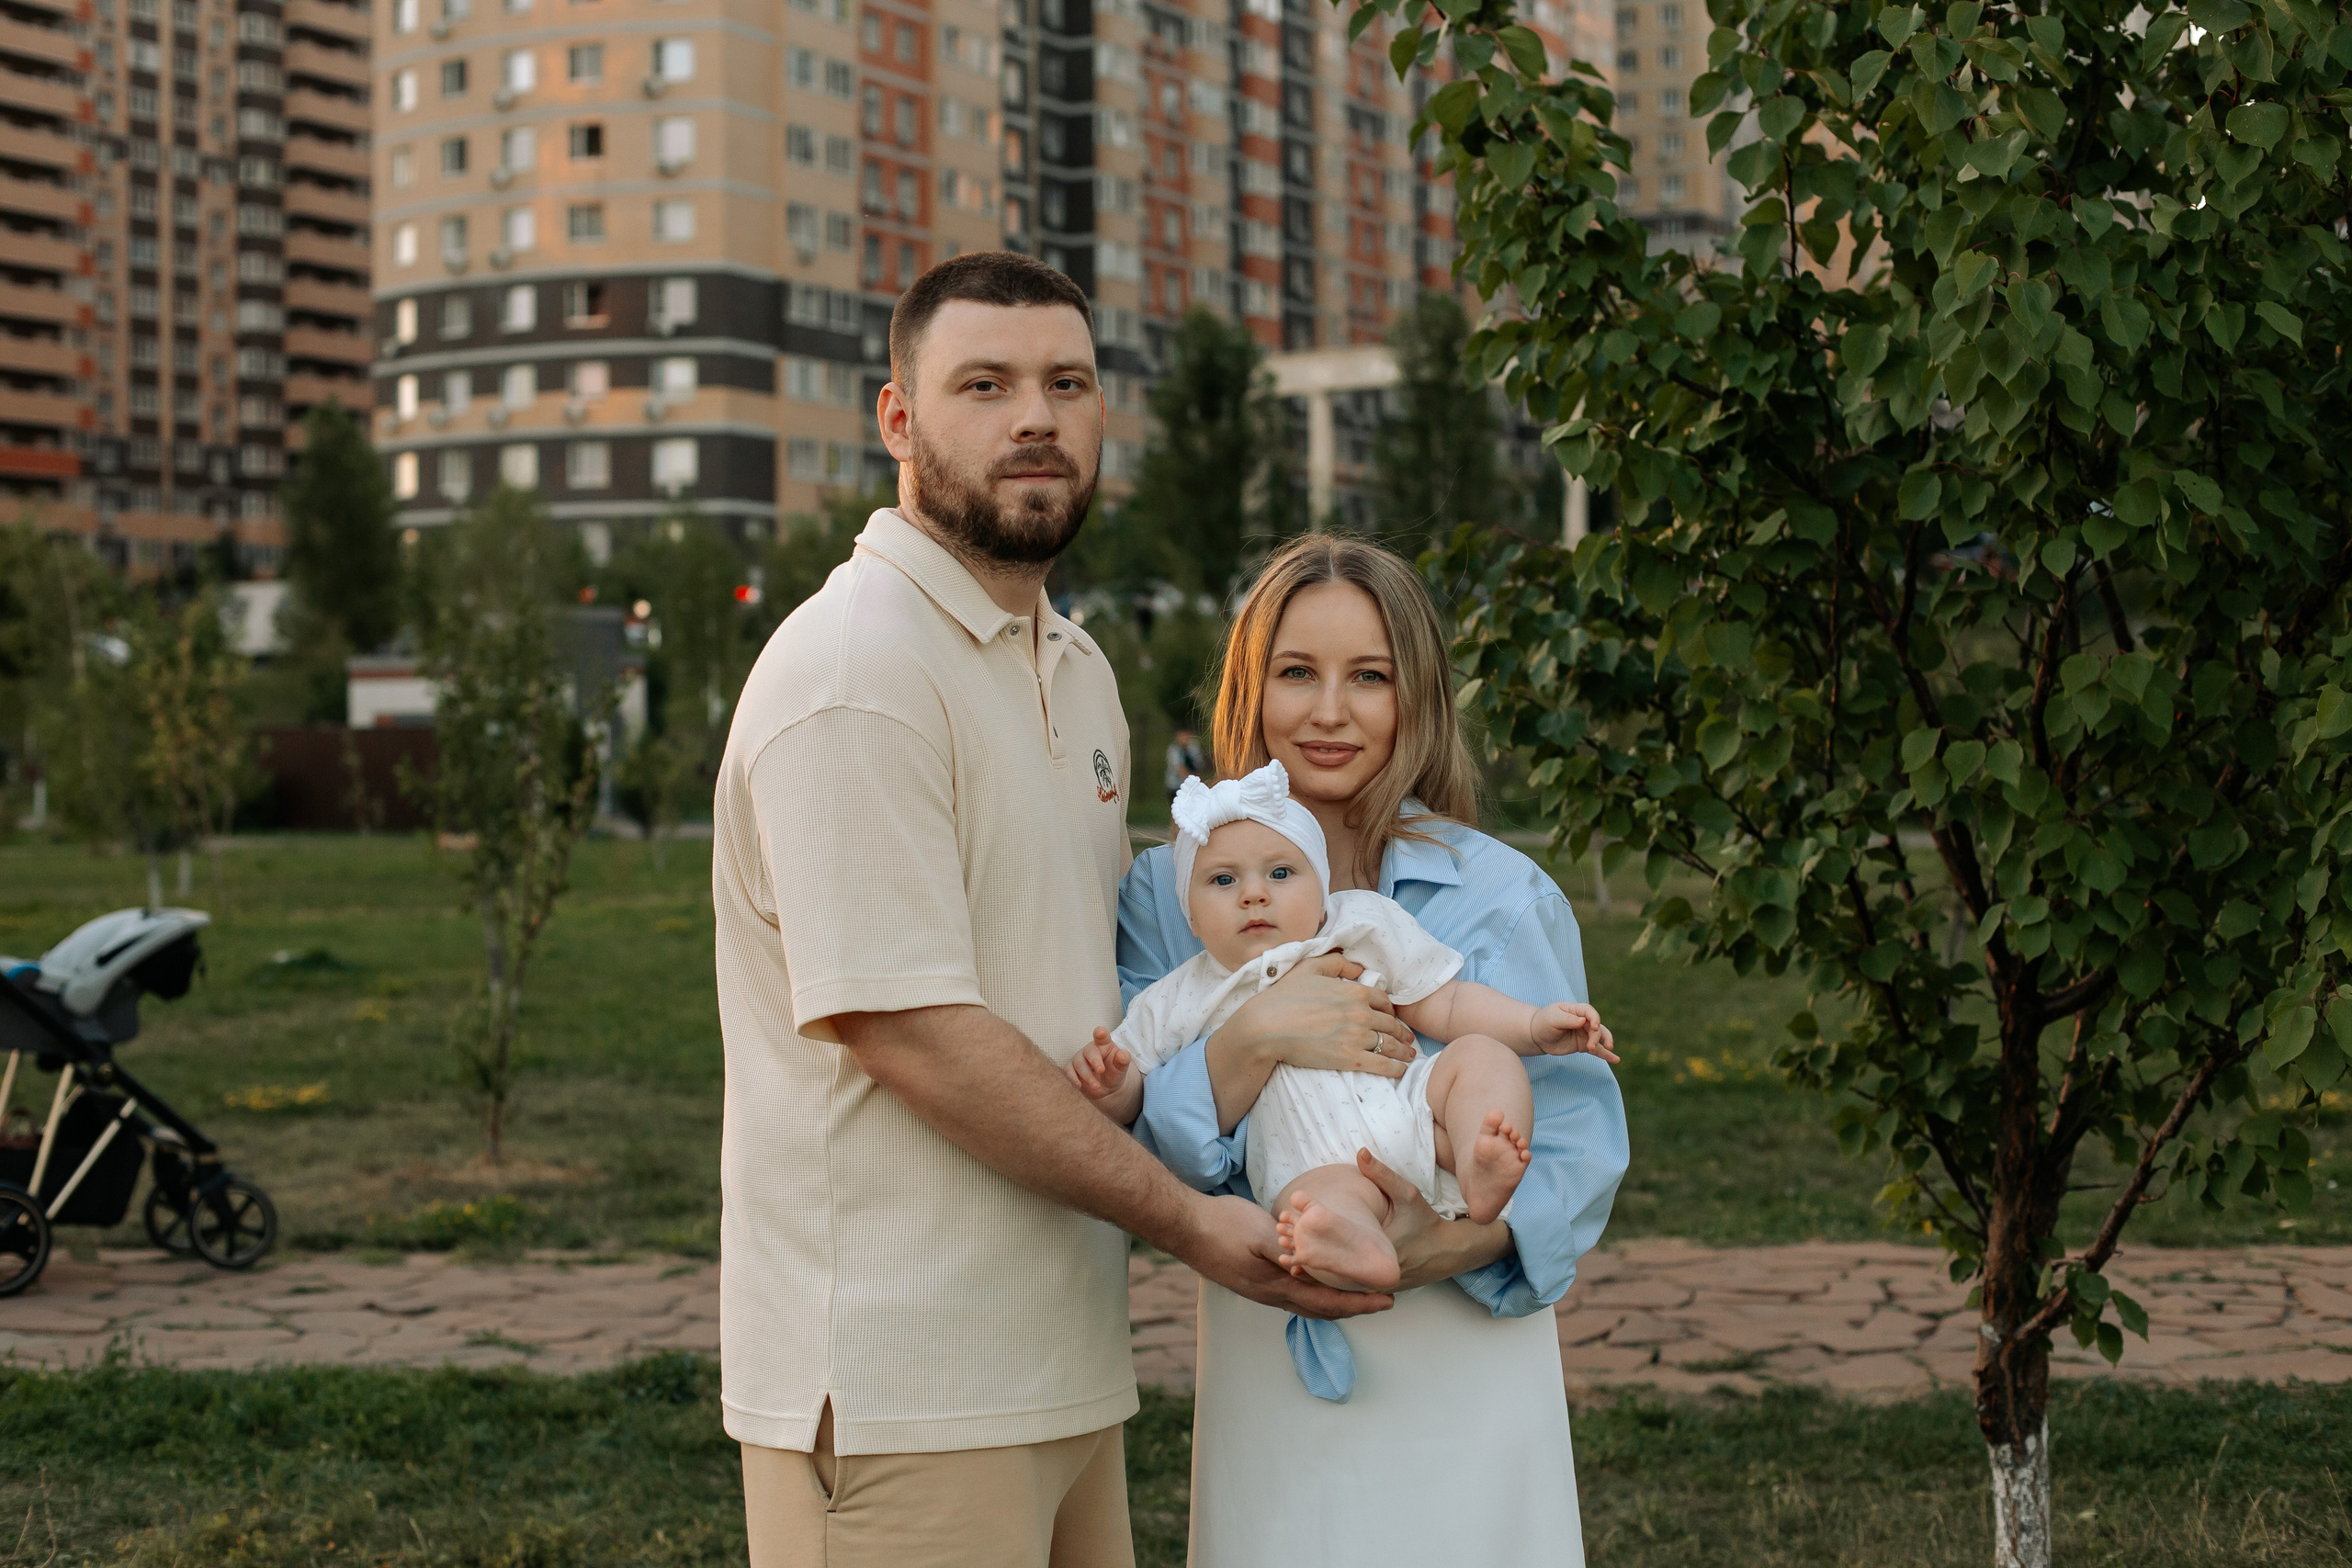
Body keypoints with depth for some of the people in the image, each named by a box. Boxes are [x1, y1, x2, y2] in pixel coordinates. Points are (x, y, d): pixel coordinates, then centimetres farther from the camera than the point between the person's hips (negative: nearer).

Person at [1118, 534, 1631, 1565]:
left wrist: (1457, 1239, -23)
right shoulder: (1168, 896, 3)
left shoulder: (1508, 899, -1)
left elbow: (1580, 1150, -4)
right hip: (1263, 1369, 1)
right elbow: (1127, 1157, -7)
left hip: (1464, 1357, -1)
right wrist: (1249, 1043, -24)